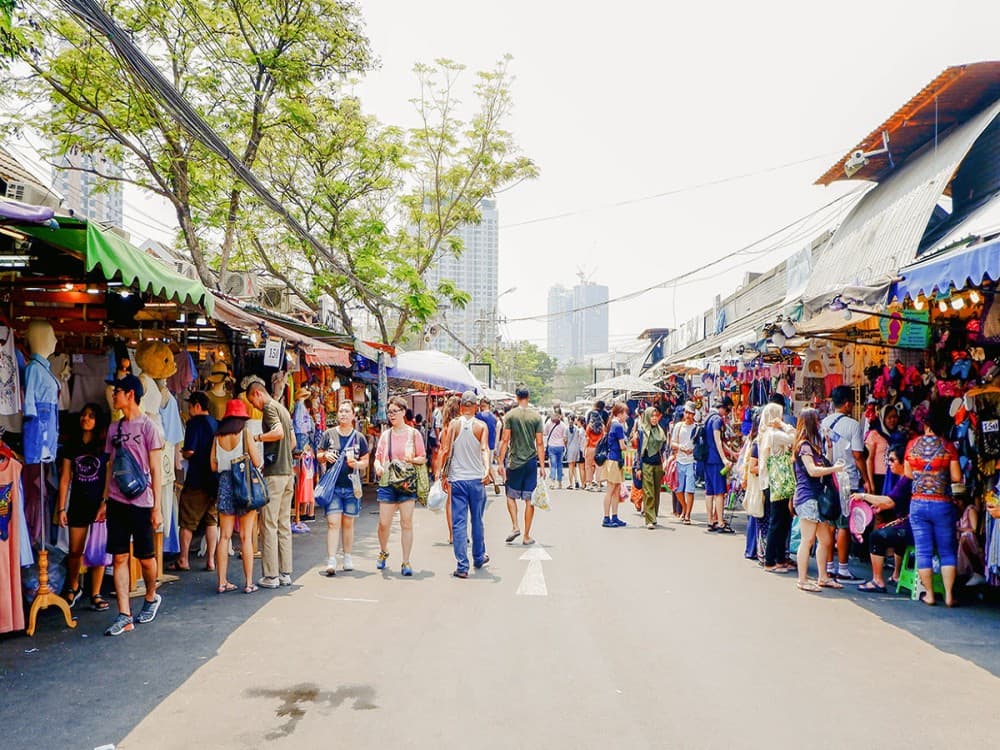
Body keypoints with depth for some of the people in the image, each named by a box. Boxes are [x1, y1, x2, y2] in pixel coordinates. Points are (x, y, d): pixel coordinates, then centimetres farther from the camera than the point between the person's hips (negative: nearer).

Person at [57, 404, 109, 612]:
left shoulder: (104, 445, -2)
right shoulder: (71, 445, 6)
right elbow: (65, 478, 7)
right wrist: (62, 508, 3)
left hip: (100, 503, -2)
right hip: (78, 504, 2)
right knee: (75, 551, 7)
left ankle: (95, 595, 11)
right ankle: (73, 588, 30)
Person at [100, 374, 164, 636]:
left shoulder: (148, 427, -6)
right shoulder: (114, 428, 11)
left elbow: (156, 469, -7)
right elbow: (111, 466, 16)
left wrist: (157, 506, -9)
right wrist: (105, 501, 12)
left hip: (141, 502, -5)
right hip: (117, 502, 5)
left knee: (145, 557, 6)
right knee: (119, 557, 1)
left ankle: (151, 598, 32)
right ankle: (124, 616, 2)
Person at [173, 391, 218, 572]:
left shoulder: (195, 422, -10)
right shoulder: (217, 424, 9)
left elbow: (190, 451, -18)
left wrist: (182, 452, 3)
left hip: (197, 479, -6)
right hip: (215, 479, 6)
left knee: (187, 521, 5)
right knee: (212, 520, 10)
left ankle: (183, 560, 11)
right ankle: (210, 560, 8)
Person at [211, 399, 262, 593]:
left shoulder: (218, 437, 4)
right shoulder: (245, 434, -6)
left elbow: (213, 465, 4)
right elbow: (257, 462, -9)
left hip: (224, 484, 3)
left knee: (224, 536, 7)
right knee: (246, 537, 1)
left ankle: (222, 582, 9)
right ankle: (249, 583, 4)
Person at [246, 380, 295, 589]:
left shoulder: (269, 407, -8)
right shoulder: (283, 409, 19)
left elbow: (278, 432, -23)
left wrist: (256, 437, -13)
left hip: (274, 474, -9)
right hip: (288, 472, 9)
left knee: (269, 524, -5)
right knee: (284, 524, 11)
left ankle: (271, 576, -3)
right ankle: (285, 573, 13)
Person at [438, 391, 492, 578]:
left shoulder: (453, 424, -1)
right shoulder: (482, 426, -1)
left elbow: (446, 451, -2)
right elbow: (484, 449, -15)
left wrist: (444, 475, 5)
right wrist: (487, 469, -23)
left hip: (457, 480, -1)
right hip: (477, 479, 1)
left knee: (459, 522, 0)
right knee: (477, 521, 16)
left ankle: (462, 566, -3)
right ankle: (479, 558, 31)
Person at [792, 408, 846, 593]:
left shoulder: (812, 445, 21)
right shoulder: (804, 445, -9)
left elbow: (820, 467, 18)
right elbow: (812, 471, -18)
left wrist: (832, 466, 6)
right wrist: (835, 468, -11)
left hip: (816, 497, 10)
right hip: (807, 497, -10)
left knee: (825, 540, 11)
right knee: (808, 540, -8)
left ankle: (823, 578, 19)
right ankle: (803, 580, -3)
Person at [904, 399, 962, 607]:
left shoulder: (913, 445, -1)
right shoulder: (948, 447, -7)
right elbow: (957, 477, -6)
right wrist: (942, 478, 13)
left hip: (918, 504, 1)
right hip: (942, 504, -1)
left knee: (923, 551, 7)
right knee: (947, 551, 9)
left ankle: (929, 594, 10)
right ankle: (949, 595, 8)